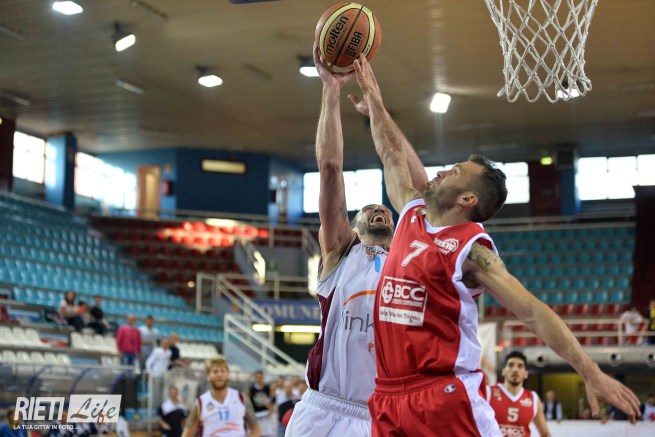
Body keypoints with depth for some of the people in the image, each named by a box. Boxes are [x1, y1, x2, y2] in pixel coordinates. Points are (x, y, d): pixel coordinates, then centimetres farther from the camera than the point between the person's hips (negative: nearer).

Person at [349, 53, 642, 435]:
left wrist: (593, 375, -22)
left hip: (447, 400, -7)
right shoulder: (412, 218, 12)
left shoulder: (470, 248, -8)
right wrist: (375, 106, 33)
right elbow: (394, 157, 28)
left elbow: (533, 312, -14)